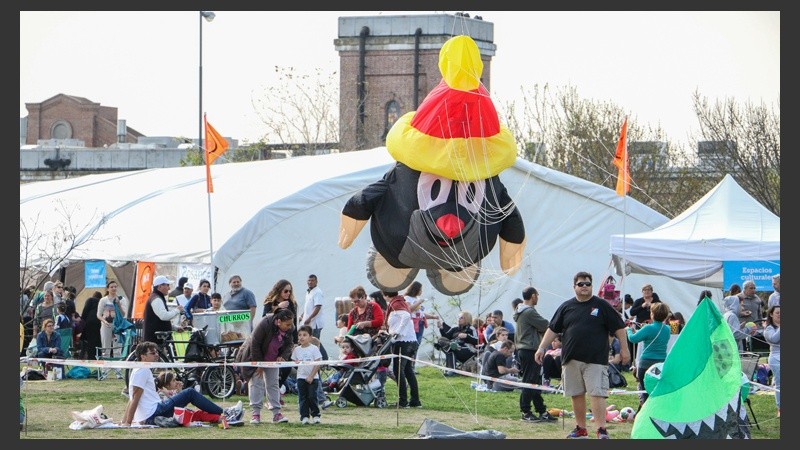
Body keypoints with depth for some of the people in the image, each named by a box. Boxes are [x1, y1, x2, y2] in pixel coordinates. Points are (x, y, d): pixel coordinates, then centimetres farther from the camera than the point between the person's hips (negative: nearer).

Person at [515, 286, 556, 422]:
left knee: (536, 382, 13)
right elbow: (546, 326, -13)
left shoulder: (521, 312, 17)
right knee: (530, 382, -6)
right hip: (530, 350, -11)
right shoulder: (529, 312, -16)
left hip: (523, 350, 11)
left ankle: (541, 411, 17)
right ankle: (526, 412, -3)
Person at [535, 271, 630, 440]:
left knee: (597, 394, -11)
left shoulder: (601, 306, 2)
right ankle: (580, 429, 18)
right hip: (571, 359, 4)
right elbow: (552, 329, 15)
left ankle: (601, 429, -13)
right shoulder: (566, 307, 11)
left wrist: (624, 349, 1)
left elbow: (619, 328, 4)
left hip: (595, 359, -4)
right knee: (576, 394, 9)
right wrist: (542, 348, 9)